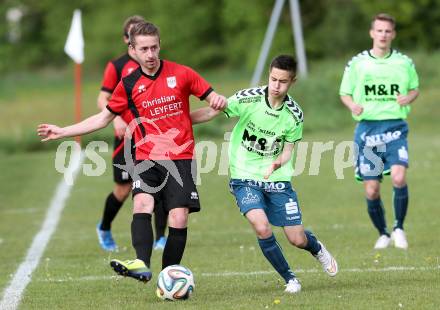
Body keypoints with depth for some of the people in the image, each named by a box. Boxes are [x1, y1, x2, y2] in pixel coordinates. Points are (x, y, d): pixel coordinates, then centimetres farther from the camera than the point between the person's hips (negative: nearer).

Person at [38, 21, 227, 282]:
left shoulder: (180, 74, 0)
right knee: (142, 203, -24)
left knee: (179, 218, -10)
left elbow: (213, 98, 6)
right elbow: (103, 118, 16)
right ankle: (142, 265, -39)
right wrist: (62, 132, 12)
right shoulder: (129, 85, 6)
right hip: (147, 158, 1)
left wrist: (219, 101, -20)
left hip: (181, 157, -1)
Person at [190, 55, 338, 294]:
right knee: (262, 228, -24)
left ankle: (318, 250, 41)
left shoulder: (294, 114, -6)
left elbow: (288, 149, 1)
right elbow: (212, 112, -8)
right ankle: (289, 279, -1)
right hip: (245, 178, -2)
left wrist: (277, 163, -22)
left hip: (277, 179, 2)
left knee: (297, 239, 1)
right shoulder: (248, 99, -13)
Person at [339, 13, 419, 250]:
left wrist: (408, 98, -4)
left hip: (395, 126, -1)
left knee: (399, 177, -22)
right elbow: (344, 93, 11)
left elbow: (415, 88, 19)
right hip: (367, 128, 1)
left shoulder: (404, 63, 5)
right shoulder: (357, 63, 3)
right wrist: (353, 105, -11)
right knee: (371, 190, 0)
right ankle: (383, 234, 22)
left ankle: (399, 228, -1)